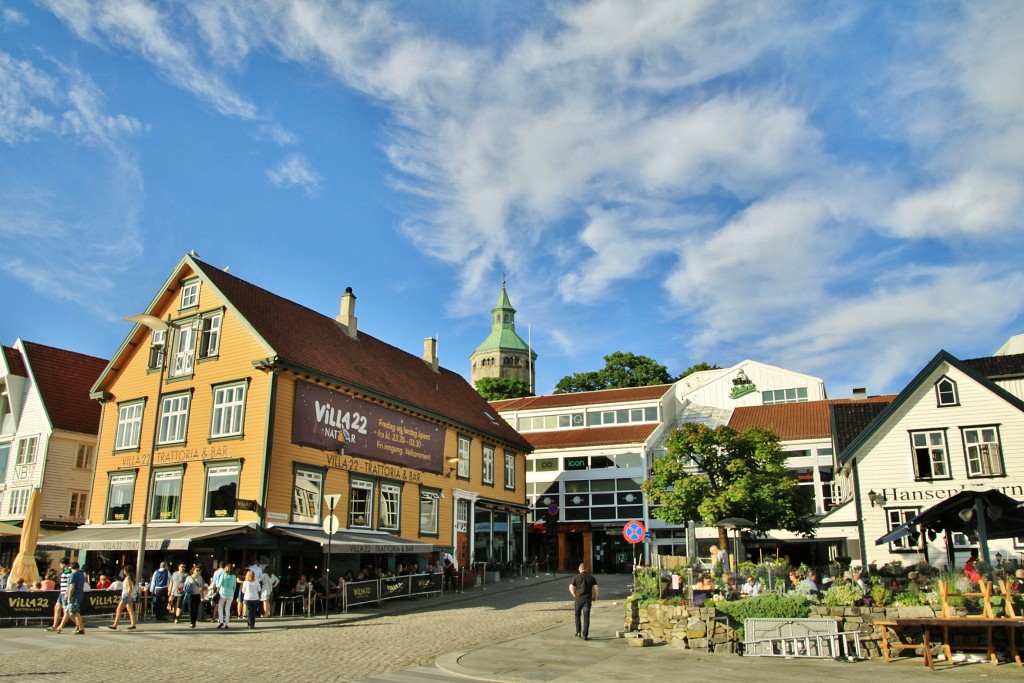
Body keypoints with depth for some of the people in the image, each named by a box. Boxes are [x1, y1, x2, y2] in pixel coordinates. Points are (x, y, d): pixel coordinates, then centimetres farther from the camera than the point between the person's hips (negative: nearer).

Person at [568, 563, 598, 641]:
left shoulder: (576, 577, -1)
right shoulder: (591, 577, 3)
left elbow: (571, 588, -4)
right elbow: (595, 588, -1)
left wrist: (575, 595, 8)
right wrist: (595, 597, 12)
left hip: (578, 599, 0)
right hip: (587, 599, 0)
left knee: (578, 615, 18)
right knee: (586, 617, 3)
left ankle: (578, 632, 19)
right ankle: (585, 635, 0)